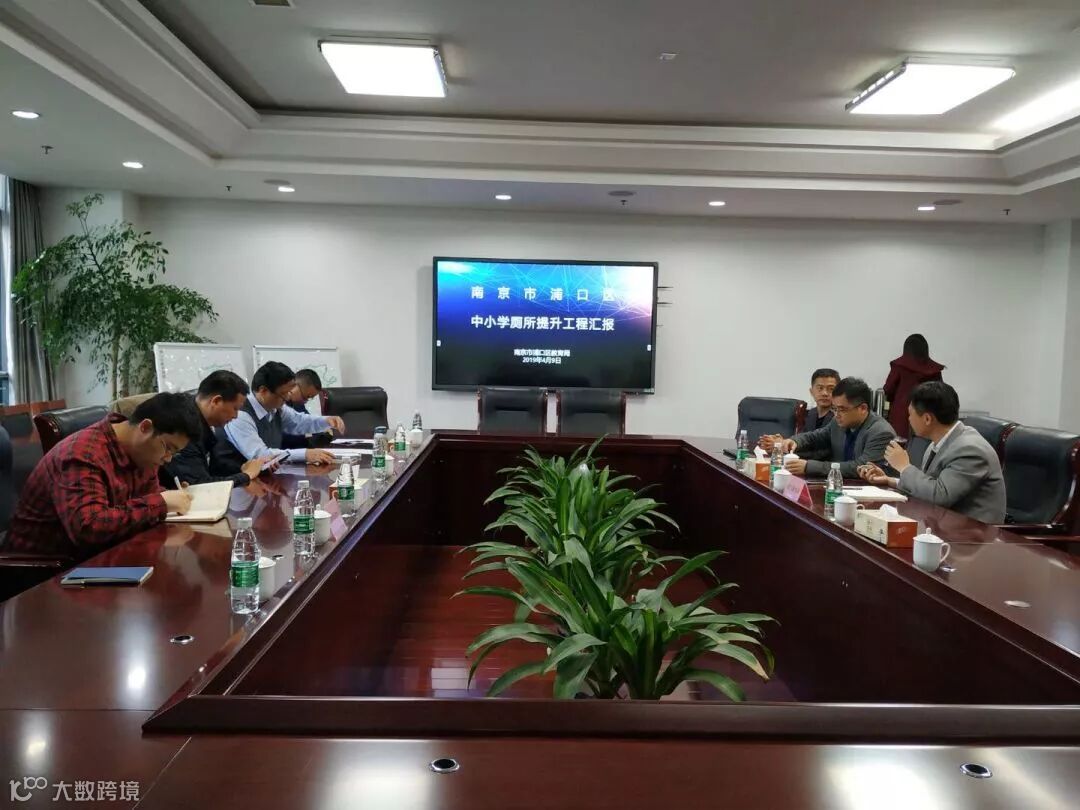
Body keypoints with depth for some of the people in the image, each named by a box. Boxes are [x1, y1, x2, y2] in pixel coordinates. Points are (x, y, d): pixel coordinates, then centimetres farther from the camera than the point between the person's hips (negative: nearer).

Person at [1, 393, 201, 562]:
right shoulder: (84, 454, -25)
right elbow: (88, 528, -37)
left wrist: (171, 499, -10)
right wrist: (161, 503, -31)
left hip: (96, 555, 8)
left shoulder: (141, 451, 1)